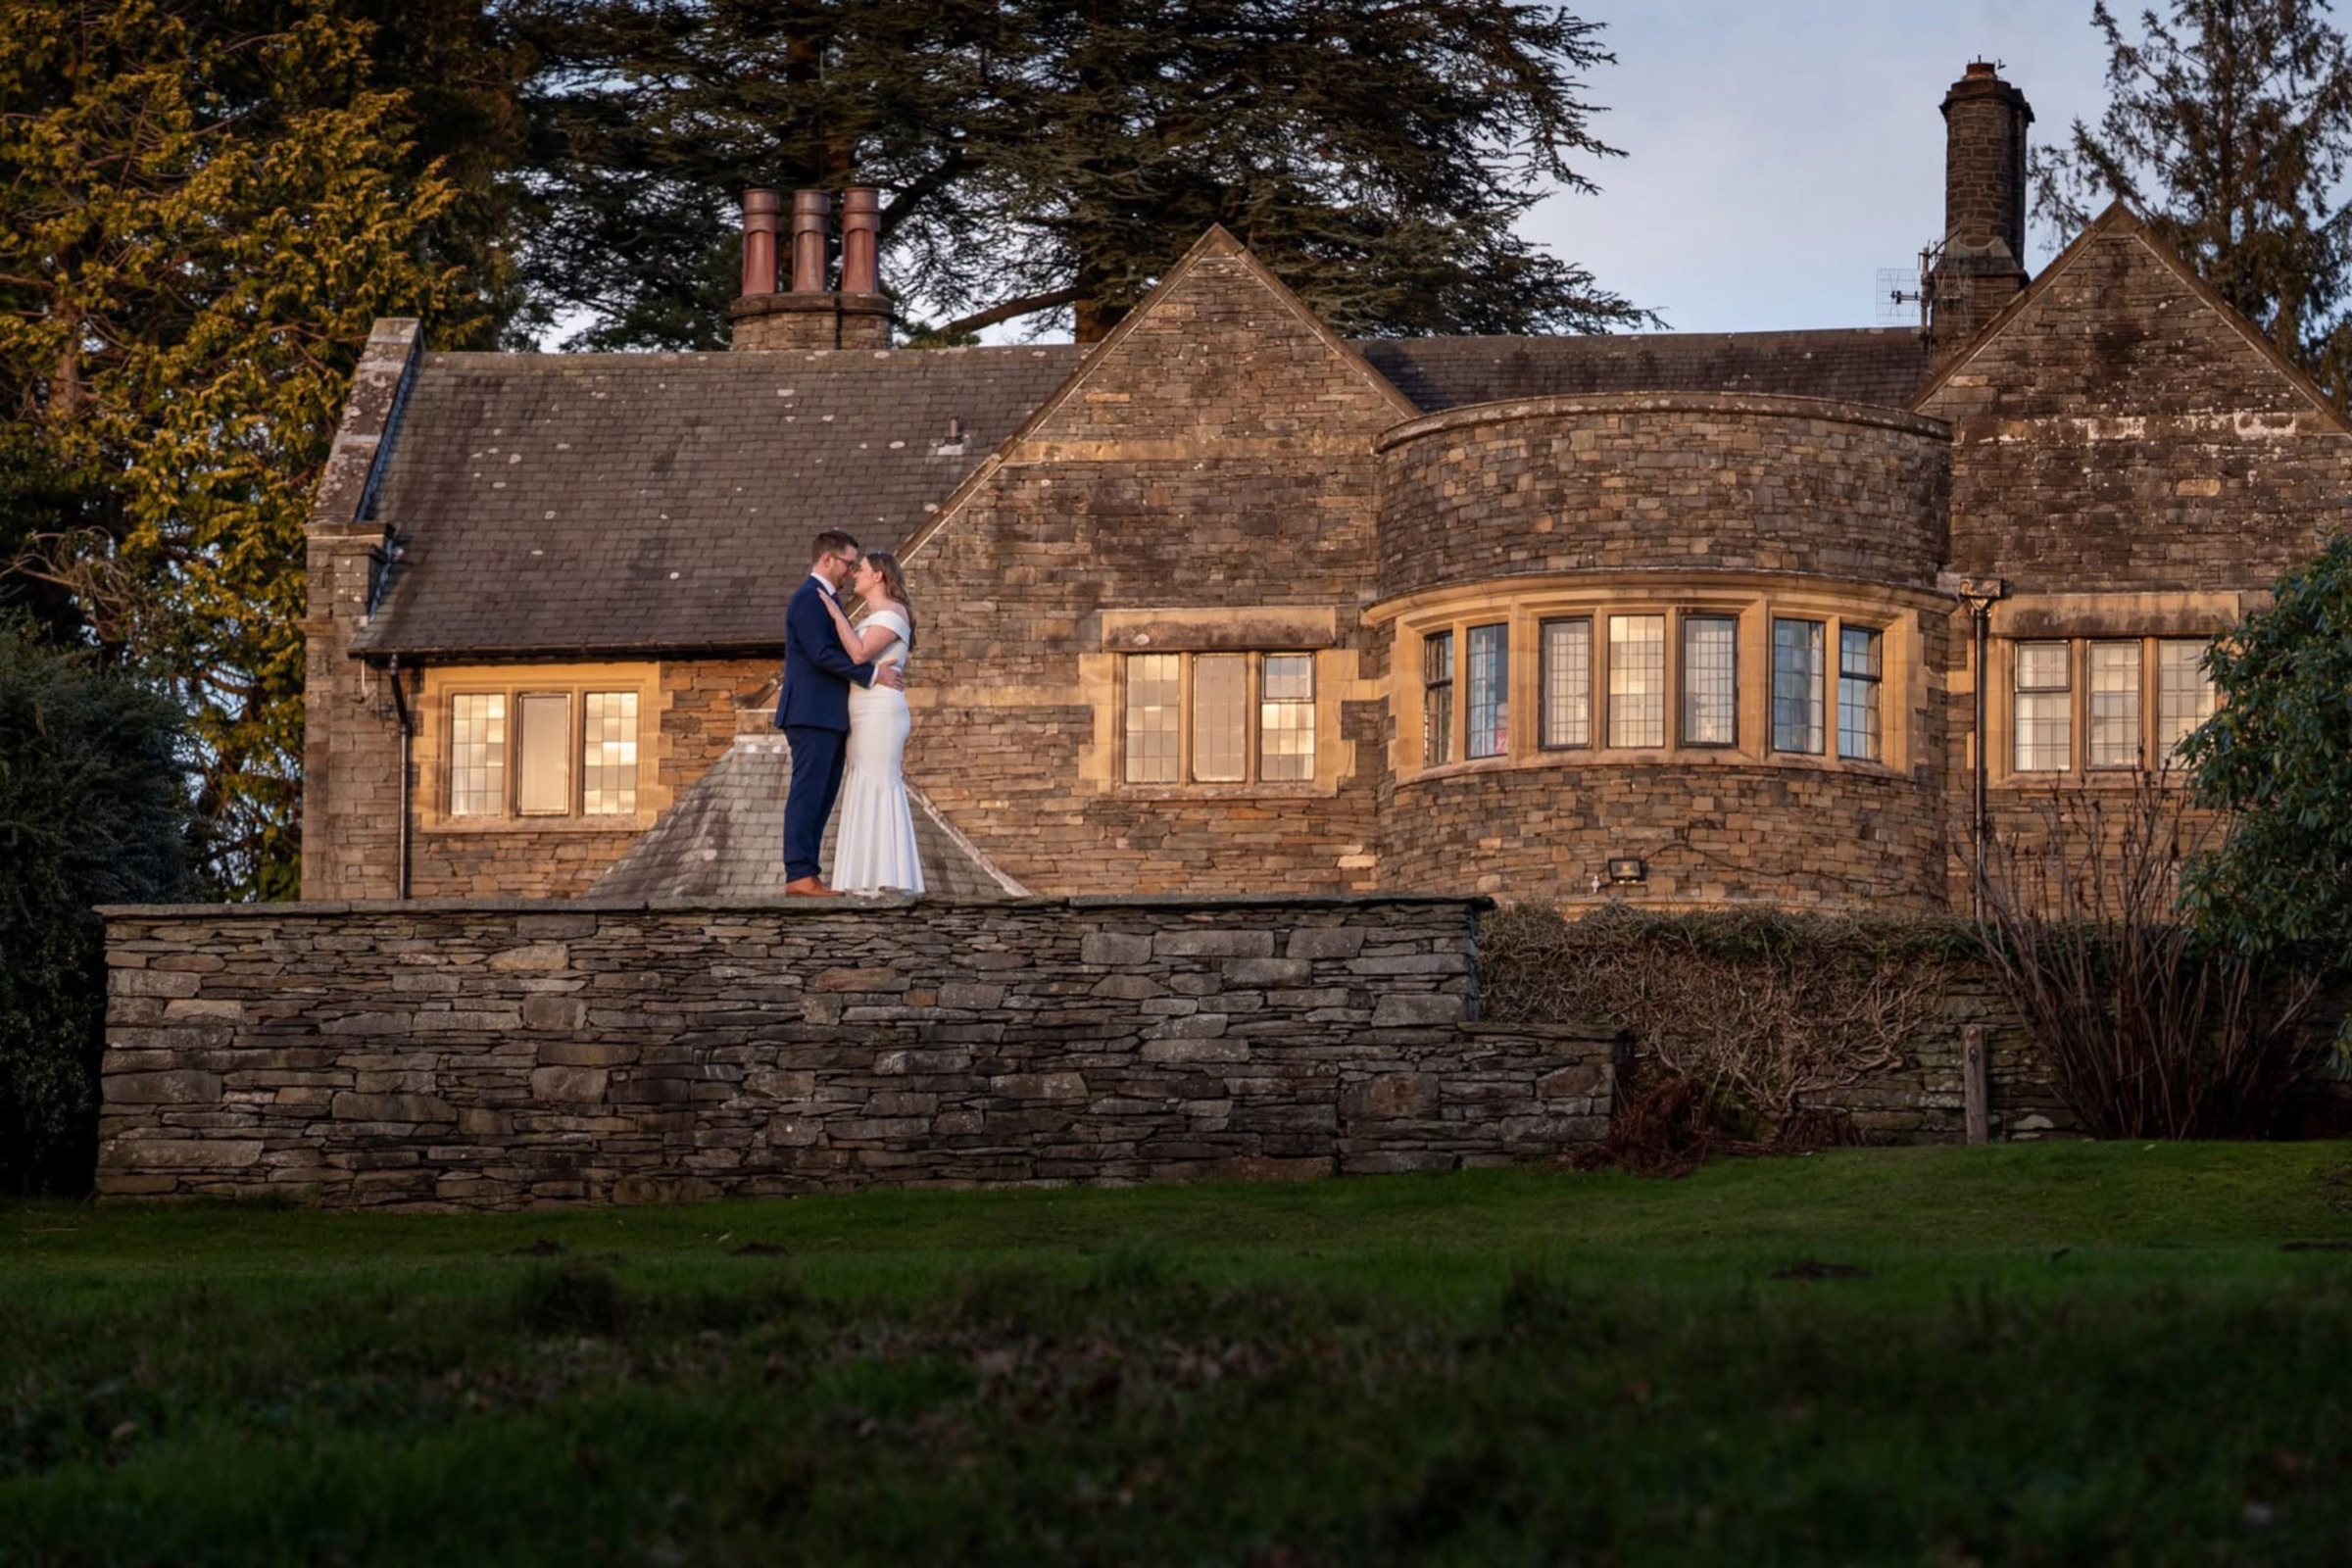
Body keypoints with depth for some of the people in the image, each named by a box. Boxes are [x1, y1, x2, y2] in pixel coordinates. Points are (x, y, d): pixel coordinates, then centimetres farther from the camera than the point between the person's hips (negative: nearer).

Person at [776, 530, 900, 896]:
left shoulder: (824, 599, 21)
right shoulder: (808, 598, -11)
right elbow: (822, 653, -20)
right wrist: (872, 673, -17)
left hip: (828, 716, 10)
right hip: (811, 713, -10)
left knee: (822, 797, 7)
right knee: (807, 794, -11)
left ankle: (807, 873, 7)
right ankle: (799, 874, -12)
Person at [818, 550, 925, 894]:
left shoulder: (892, 613, -9)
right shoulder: (874, 617, 22)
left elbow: (859, 653, -22)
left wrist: (836, 613, -15)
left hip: (880, 714, -10)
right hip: (866, 716, 10)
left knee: (877, 788, -12)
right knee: (867, 791, 6)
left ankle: (886, 878, -15)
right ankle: (876, 878, 4)